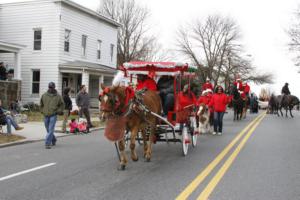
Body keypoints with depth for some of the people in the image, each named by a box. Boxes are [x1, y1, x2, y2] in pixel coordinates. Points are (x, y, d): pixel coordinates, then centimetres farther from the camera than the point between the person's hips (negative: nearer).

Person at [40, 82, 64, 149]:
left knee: (51, 130, -11)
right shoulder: (44, 95, 3)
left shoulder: (58, 96, -1)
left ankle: (47, 143, -11)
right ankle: (53, 140, 35)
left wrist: (59, 111, 1)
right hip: (46, 115, 3)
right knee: (48, 130, 13)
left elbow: (62, 104, 10)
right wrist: (42, 111, 11)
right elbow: (41, 104, 18)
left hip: (53, 115, -3)